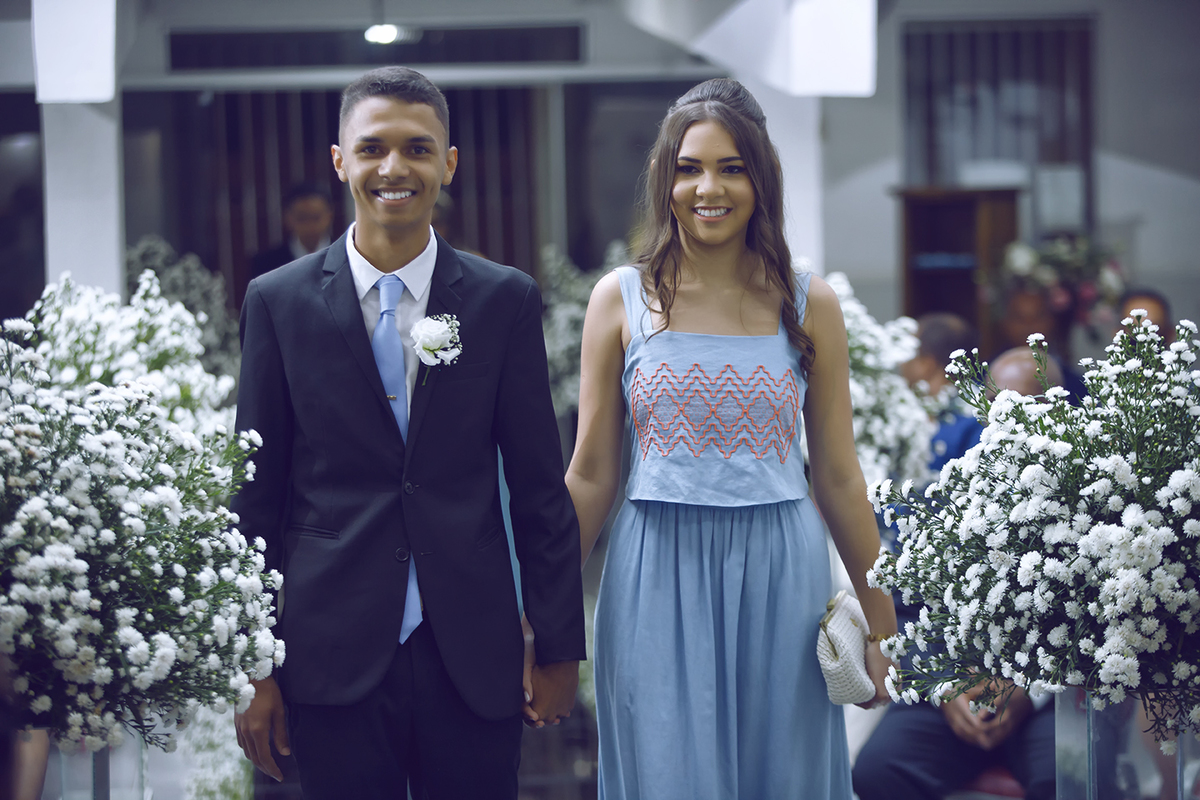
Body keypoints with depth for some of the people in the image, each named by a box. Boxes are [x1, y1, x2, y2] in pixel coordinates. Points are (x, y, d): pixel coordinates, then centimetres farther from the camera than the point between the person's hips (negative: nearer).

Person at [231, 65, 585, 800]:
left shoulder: (506, 300, 2)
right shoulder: (279, 302, 2)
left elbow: (539, 485, 5)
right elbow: (257, 495, 4)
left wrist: (560, 647, 5)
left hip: (473, 657, 0)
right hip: (334, 658, 0)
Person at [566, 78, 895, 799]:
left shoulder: (810, 305, 4)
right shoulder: (622, 299, 2)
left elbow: (838, 478, 8)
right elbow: (591, 476, 5)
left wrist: (881, 619, 8)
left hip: (780, 579, 1)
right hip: (657, 579, -1)